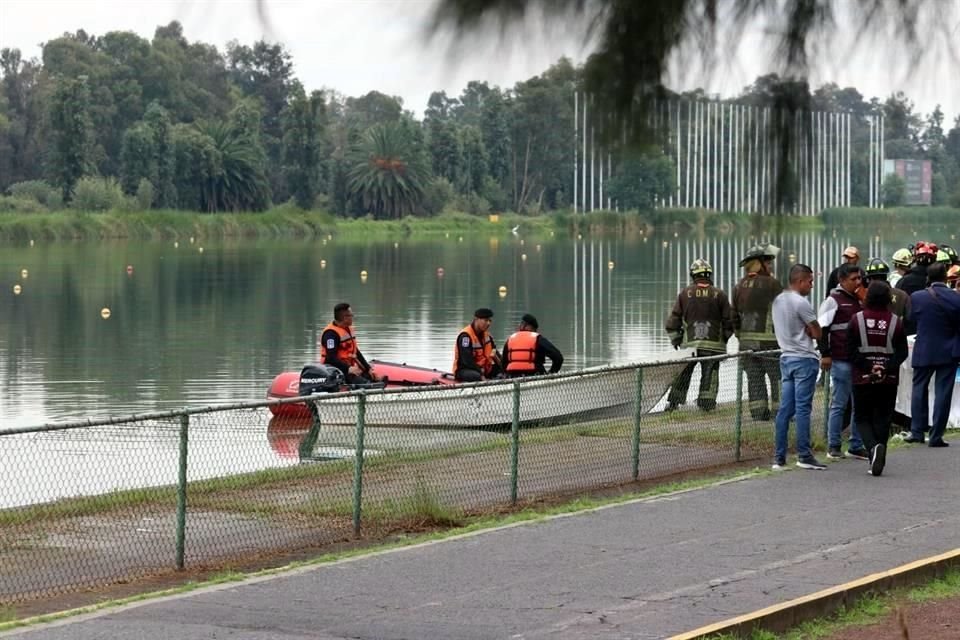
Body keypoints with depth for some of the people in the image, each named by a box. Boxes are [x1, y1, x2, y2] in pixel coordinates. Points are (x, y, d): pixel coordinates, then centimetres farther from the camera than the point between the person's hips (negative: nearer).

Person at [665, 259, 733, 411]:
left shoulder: (685, 293, 2)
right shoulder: (719, 295, -1)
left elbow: (674, 318, 3)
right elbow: (728, 320, 2)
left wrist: (675, 339, 14)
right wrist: (724, 339, 18)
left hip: (689, 342, 1)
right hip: (713, 344, -1)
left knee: (683, 373, 11)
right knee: (710, 375, 5)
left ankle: (673, 402, 11)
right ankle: (707, 402, 1)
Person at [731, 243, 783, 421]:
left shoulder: (740, 286, 9)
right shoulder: (772, 284, -10)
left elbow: (734, 314, 14)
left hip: (747, 340, 6)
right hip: (768, 339, -6)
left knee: (754, 377, 9)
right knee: (778, 377, 1)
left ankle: (758, 412, 8)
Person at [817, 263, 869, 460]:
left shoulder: (860, 300, 17)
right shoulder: (833, 301, -4)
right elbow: (822, 328, -8)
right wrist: (825, 354, -13)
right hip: (841, 361, -7)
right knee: (839, 404, -2)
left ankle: (856, 446, 14)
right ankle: (834, 447, 4)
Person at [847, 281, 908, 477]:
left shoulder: (857, 319, -4)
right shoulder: (895, 321, -3)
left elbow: (852, 351, -7)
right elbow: (902, 352, -6)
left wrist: (868, 368, -7)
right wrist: (886, 369, -10)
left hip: (862, 379, -1)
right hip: (889, 380, 1)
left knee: (862, 417, 9)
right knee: (883, 419, 10)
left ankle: (873, 446, -19)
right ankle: (877, 462, 6)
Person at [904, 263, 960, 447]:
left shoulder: (916, 297, -6)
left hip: (923, 351, 1)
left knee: (919, 389, 16)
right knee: (943, 392, 3)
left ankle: (917, 431, 13)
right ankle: (936, 436, 0)